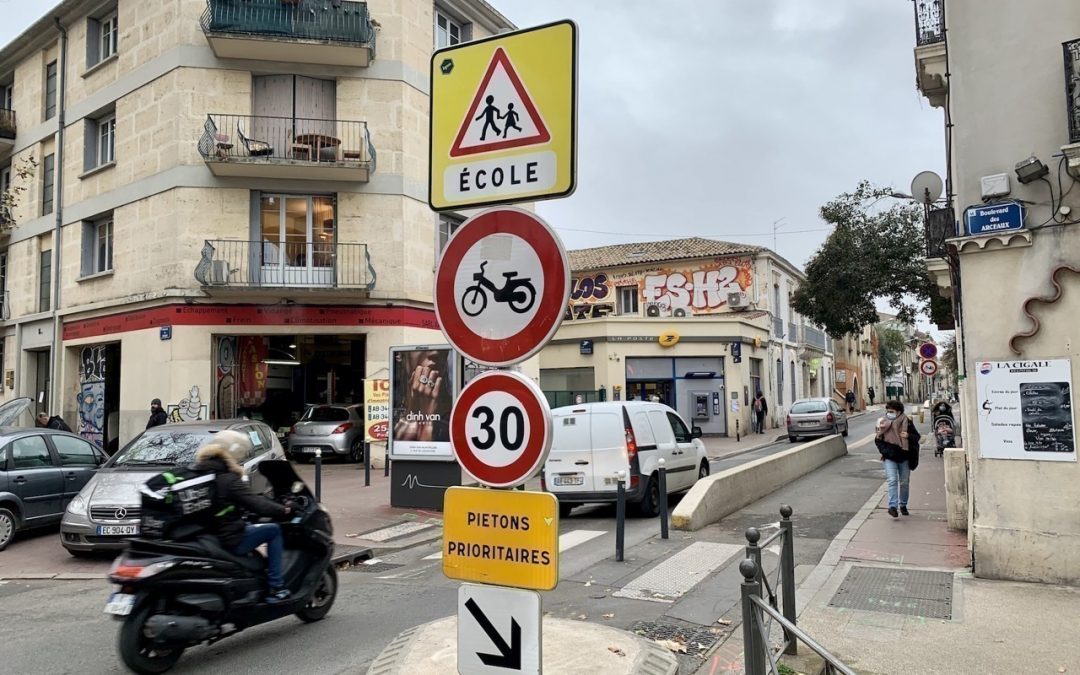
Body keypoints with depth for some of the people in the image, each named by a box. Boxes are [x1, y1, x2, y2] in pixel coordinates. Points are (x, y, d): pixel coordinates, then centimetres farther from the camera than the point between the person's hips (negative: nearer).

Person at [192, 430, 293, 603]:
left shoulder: (198, 471, 7)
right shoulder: (228, 480, -18)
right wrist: (283, 510, -7)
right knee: (274, 530, 4)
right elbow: (255, 503, -20)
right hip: (228, 540, -9)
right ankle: (275, 587, 2)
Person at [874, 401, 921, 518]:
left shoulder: (907, 423, -3)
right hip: (889, 458, -1)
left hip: (904, 458, 1)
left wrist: (908, 436, -18)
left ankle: (903, 505, 29)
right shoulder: (883, 424, 0)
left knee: (905, 482, 12)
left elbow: (917, 437, 2)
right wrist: (878, 436, -15)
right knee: (892, 480, -14)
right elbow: (878, 441, 8)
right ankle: (893, 506, -18)